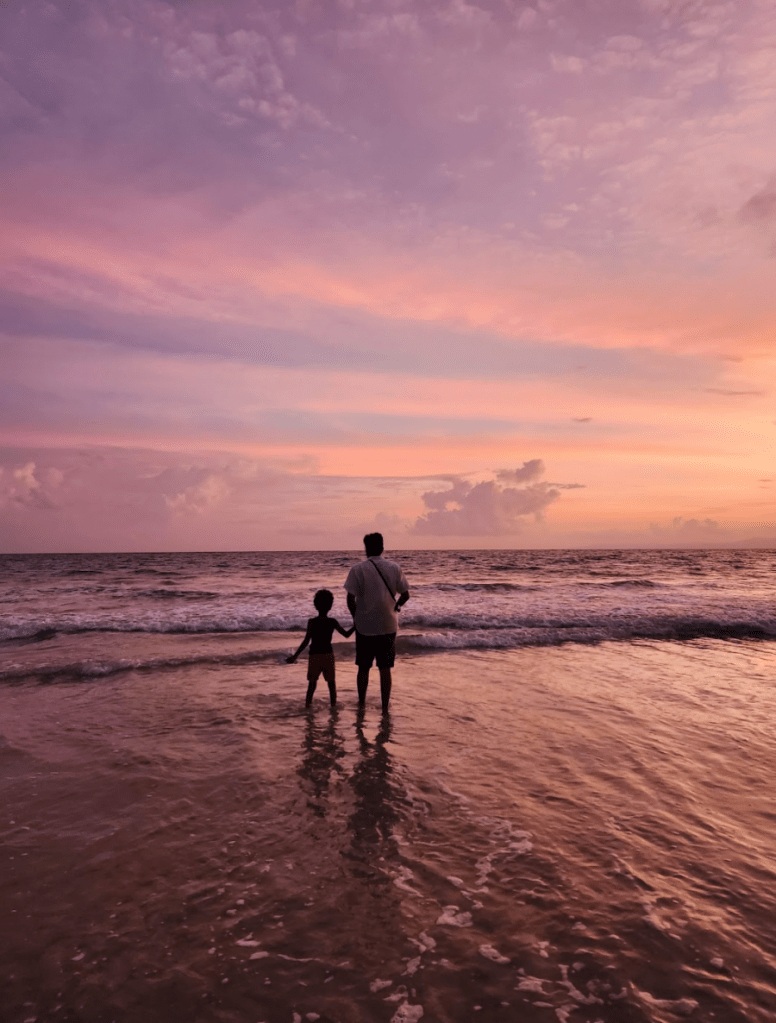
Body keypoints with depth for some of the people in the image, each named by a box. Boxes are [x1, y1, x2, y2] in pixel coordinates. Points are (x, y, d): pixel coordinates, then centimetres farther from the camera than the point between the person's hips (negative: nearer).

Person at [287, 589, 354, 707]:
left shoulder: (311, 622, -10)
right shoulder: (333, 622, -6)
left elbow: (306, 641, -13)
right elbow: (346, 634, 2)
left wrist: (295, 656, -9)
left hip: (314, 655, -1)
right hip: (328, 654, 1)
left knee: (312, 680, 13)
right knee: (331, 680, 14)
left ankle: (308, 702, 9)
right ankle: (333, 702, 14)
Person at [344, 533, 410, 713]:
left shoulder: (358, 569, -10)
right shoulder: (394, 568, -2)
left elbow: (351, 599, -11)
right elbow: (405, 595, 2)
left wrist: (356, 617, 6)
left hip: (364, 626, -1)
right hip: (388, 626, 1)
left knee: (363, 668, 16)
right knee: (385, 669, 10)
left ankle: (361, 702, 30)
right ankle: (385, 706, 15)